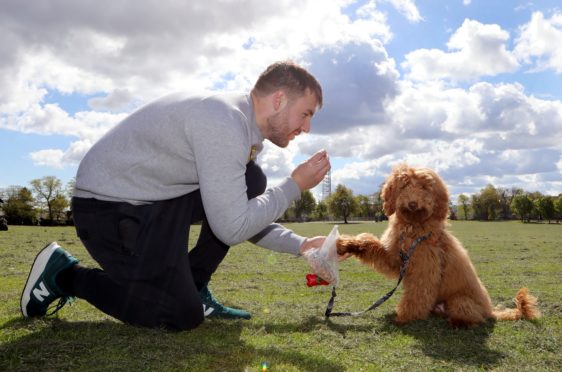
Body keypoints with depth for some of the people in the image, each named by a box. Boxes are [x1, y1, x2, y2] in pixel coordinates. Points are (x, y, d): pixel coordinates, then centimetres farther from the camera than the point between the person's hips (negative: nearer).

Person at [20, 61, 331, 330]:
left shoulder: (247, 128, 5)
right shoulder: (224, 124, -26)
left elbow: (244, 216, 11)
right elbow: (231, 228, -26)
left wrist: (300, 245, 3)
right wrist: (295, 185, -15)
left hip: (158, 196, 9)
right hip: (110, 206, -9)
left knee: (252, 184, 0)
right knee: (183, 316, -6)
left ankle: (191, 286, 7)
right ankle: (64, 273, 8)